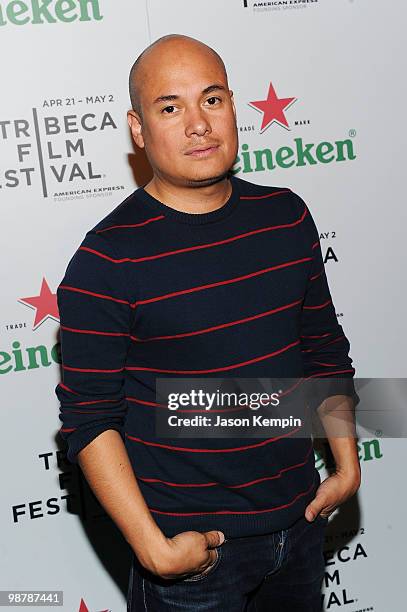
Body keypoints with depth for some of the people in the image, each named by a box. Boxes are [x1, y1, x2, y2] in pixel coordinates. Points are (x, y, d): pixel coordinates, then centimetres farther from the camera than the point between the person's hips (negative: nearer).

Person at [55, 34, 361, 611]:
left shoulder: (286, 216, 0)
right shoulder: (107, 260, -17)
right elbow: (89, 418, -15)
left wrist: (347, 464, 8)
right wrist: (153, 547, -18)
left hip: (300, 520, 5)